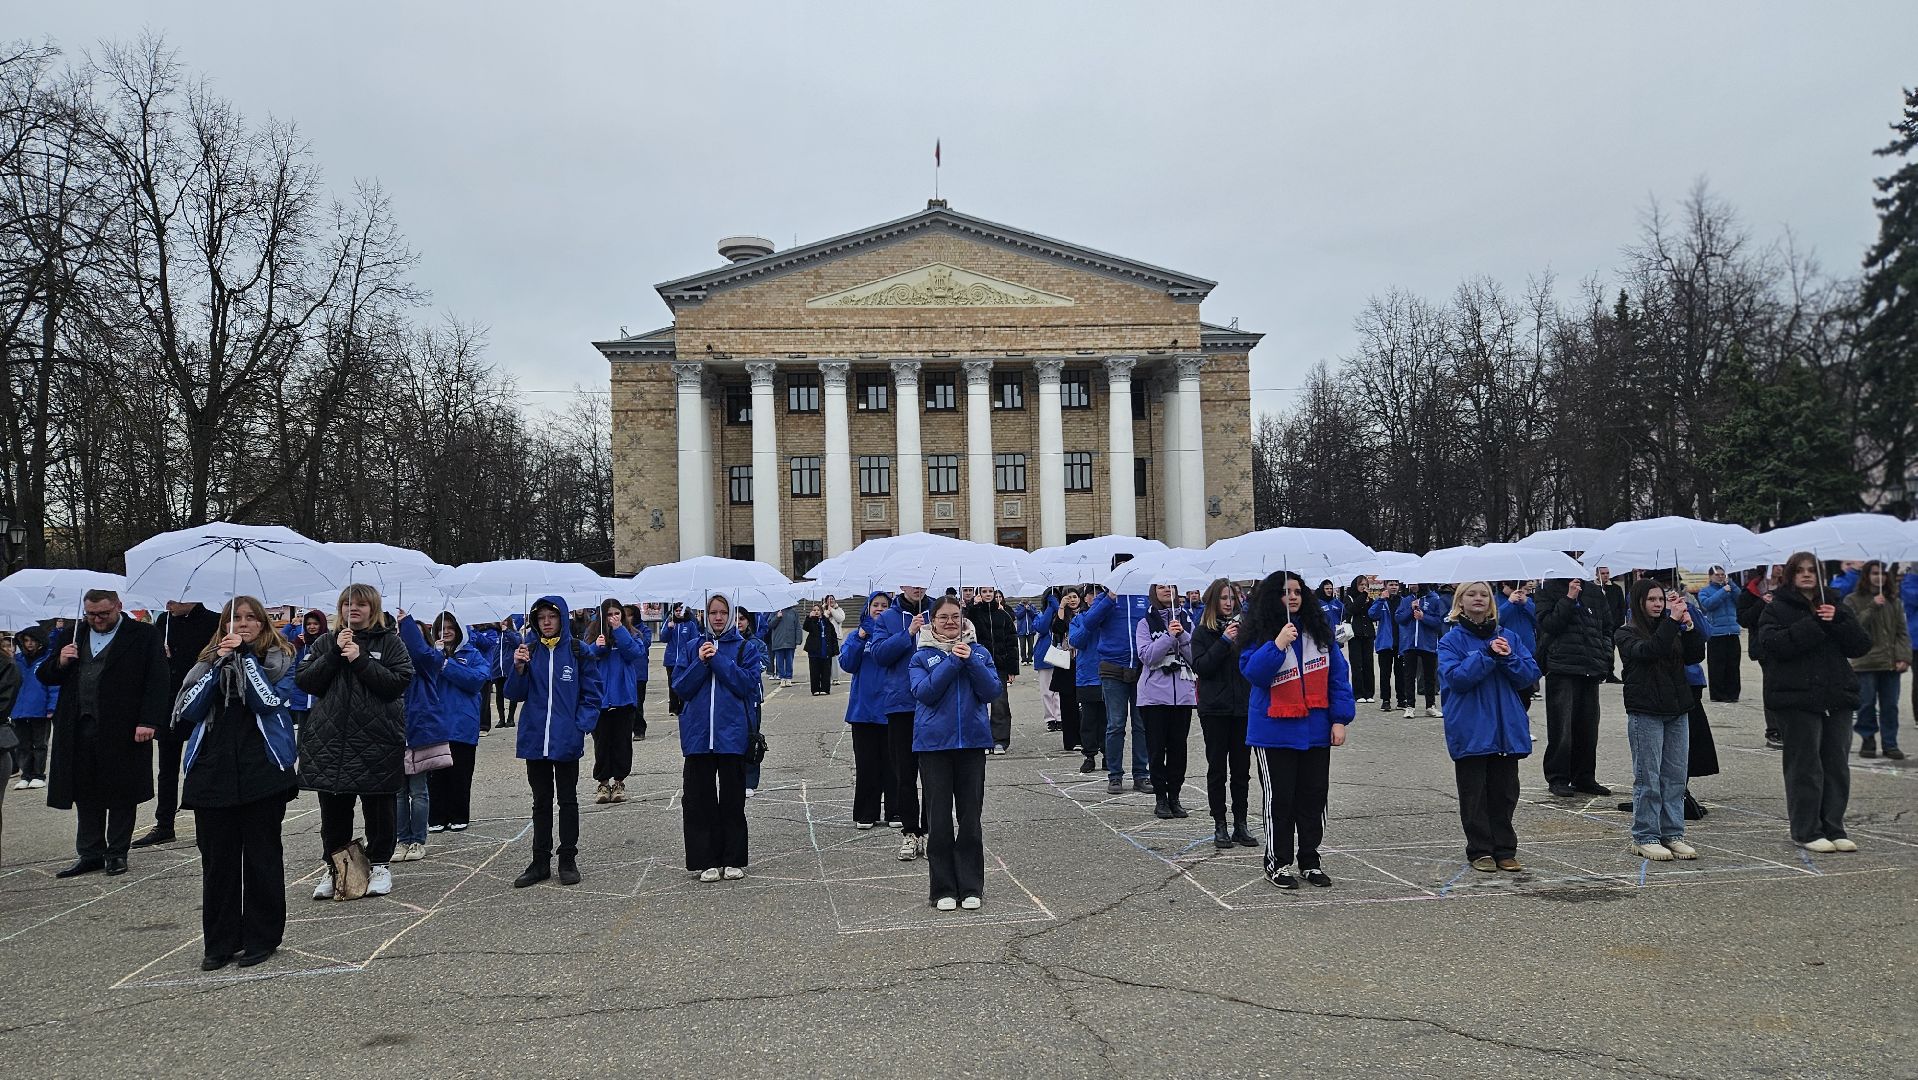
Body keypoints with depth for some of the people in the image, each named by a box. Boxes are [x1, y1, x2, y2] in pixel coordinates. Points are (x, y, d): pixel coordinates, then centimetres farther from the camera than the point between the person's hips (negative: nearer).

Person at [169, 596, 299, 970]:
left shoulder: (278, 658, 6)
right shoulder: (208, 661, 15)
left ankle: (262, 938, 12)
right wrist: (219, 662, -8)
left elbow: (270, 699, -11)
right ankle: (220, 942, 13)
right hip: (212, 771, 3)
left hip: (262, 769, -3)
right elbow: (188, 708, 0)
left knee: (262, 855, 3)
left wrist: (245, 654, -10)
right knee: (217, 859, 4)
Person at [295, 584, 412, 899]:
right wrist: (335, 653, -9)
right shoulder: (325, 642, 12)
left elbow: (400, 682, -10)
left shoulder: (389, 642, 3)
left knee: (378, 808, 6)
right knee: (333, 810, 7)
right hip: (329, 740, 3)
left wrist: (360, 660, -14)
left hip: (377, 740, -2)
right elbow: (305, 682, 1)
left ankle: (380, 864, 19)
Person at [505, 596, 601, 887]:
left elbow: (592, 694, -2)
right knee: (541, 802, 12)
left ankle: (568, 861, 17)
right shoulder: (529, 650, 2)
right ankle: (540, 861, 19)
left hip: (567, 740, -2)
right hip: (535, 740, 3)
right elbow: (515, 694, 1)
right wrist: (519, 668, -16)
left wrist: (582, 726, -13)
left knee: (568, 801, 9)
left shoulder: (577, 651, -4)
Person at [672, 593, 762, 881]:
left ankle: (733, 860, 13)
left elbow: (748, 684, -9)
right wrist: (700, 663, -10)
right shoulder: (694, 648, 11)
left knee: (732, 799, 4)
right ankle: (706, 861, 10)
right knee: (699, 800, 2)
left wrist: (719, 659, -12)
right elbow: (680, 688, 4)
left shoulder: (746, 648, 4)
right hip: (698, 734, 2)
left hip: (732, 735, -2)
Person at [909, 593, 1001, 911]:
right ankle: (943, 889, 9)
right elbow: (923, 692, -11)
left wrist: (971, 661, -14)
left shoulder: (979, 651, 9)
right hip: (934, 744, -1)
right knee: (939, 819, 1)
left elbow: (993, 691, -2)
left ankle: (971, 887, 12)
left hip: (972, 742, 1)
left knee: (971, 817, 4)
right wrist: (953, 661, -14)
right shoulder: (922, 656, 4)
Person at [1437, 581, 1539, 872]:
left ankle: (1505, 850, 18)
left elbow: (1531, 676, 2)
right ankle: (1480, 851, 12)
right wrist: (1488, 655, -19)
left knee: (1505, 792, 9)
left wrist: (1508, 658, -14)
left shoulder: (1509, 637, 9)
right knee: (1475, 794, 4)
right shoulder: (1451, 640, -1)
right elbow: (1455, 677, -15)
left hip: (1507, 728, 3)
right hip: (1470, 731, -3)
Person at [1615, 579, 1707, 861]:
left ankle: (1673, 834, 16)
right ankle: (1645, 838, 4)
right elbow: (1646, 651, -21)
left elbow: (1696, 656, 2)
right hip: (1645, 713, -5)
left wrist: (1688, 626, -10)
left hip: (1677, 711, 5)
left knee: (1675, 777, 8)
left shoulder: (1672, 630, 12)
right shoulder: (1627, 633, -3)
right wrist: (1673, 621, -23)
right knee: (1648, 778, -3)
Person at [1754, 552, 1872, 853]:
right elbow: (1774, 643, -17)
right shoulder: (1777, 609, 1)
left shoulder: (1835, 606, 15)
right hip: (1797, 698, -5)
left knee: (1837, 765, 7)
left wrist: (1836, 622, -10)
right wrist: (1814, 624, -18)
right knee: (1805, 766, -3)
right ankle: (1806, 831, 4)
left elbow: (1862, 645, 6)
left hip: (1837, 698, 5)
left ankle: (1833, 829, 16)